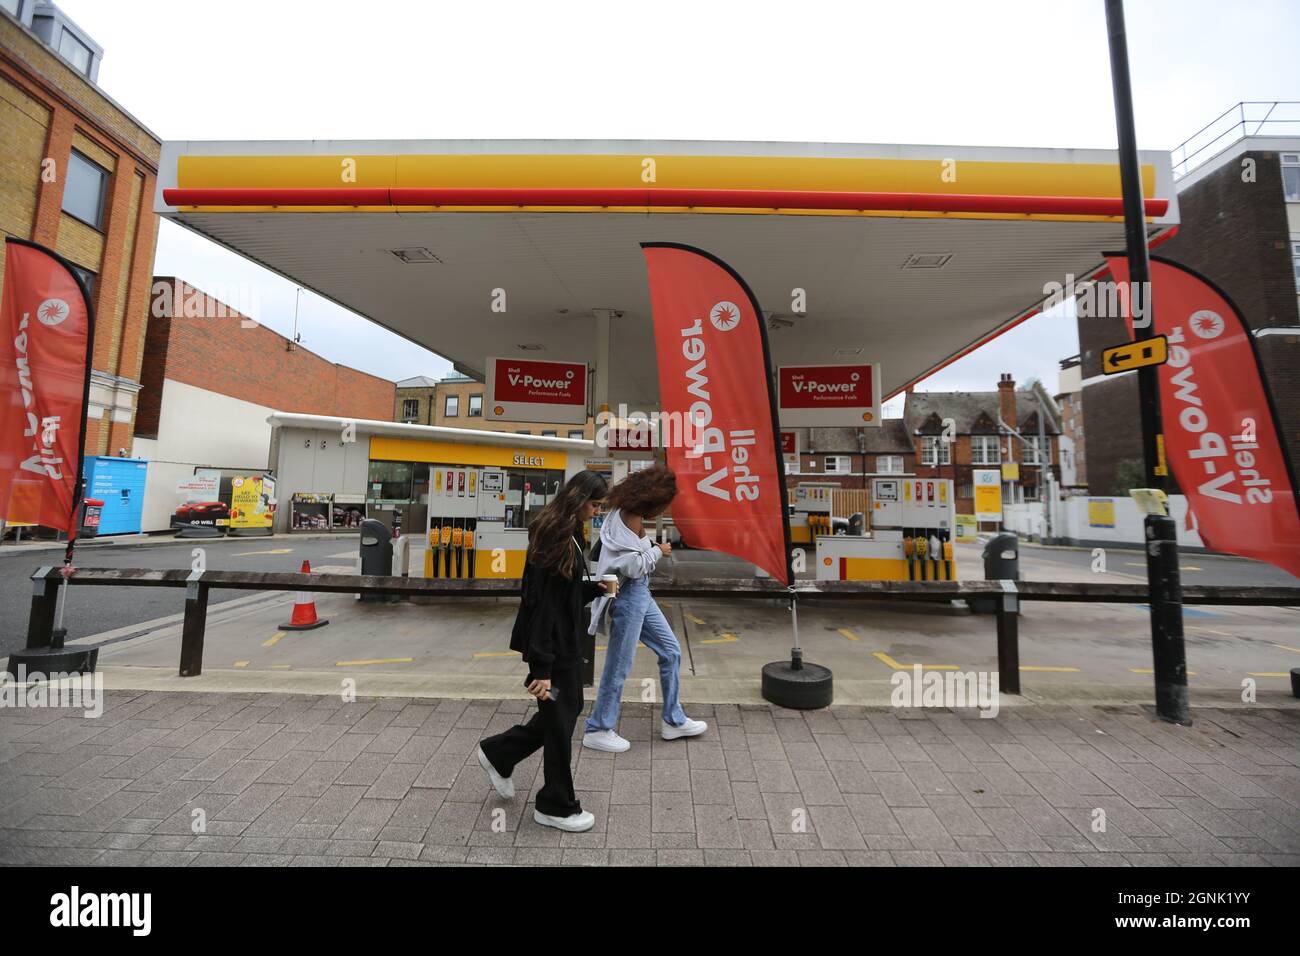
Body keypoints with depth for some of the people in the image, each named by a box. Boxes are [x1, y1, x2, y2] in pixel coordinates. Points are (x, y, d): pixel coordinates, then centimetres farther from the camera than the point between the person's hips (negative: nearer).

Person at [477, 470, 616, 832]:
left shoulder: (570, 535, 7)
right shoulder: (554, 538, -23)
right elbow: (543, 602, -25)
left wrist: (598, 588, 0)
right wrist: (542, 666, -24)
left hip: (566, 639, 10)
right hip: (551, 643, -10)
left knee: (567, 708, 21)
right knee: (560, 718, 7)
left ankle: (498, 753, 38)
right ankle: (557, 806, 29)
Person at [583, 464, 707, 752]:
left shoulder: (628, 513, 7)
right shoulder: (628, 520, -21)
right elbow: (633, 567, -23)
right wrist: (658, 551, -10)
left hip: (640, 594, 10)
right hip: (629, 596, -10)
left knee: (671, 651, 16)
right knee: (619, 666, 5)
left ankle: (673, 720, 31)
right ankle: (598, 731, 24)